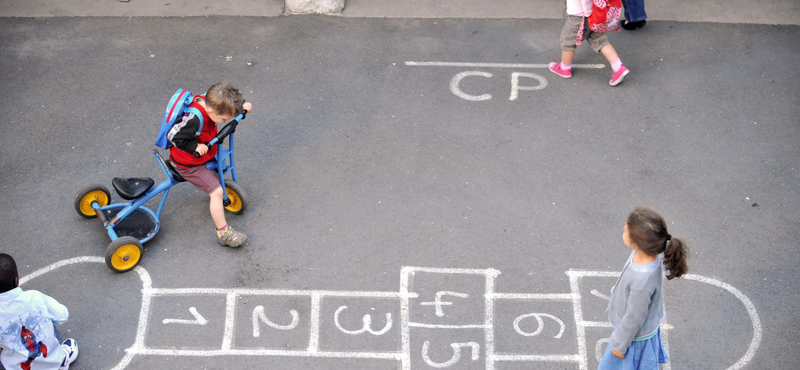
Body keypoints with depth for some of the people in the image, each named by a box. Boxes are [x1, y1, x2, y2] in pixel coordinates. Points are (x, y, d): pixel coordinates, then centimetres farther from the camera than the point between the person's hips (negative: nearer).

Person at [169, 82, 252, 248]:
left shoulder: (208, 100, -14)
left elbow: (227, 101, 9)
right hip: (188, 164, -9)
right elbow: (175, 137, -32)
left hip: (205, 154, 9)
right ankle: (223, 232, 1)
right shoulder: (194, 119, -39)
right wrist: (195, 147, -31)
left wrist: (242, 104, -2)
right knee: (217, 192, -9)